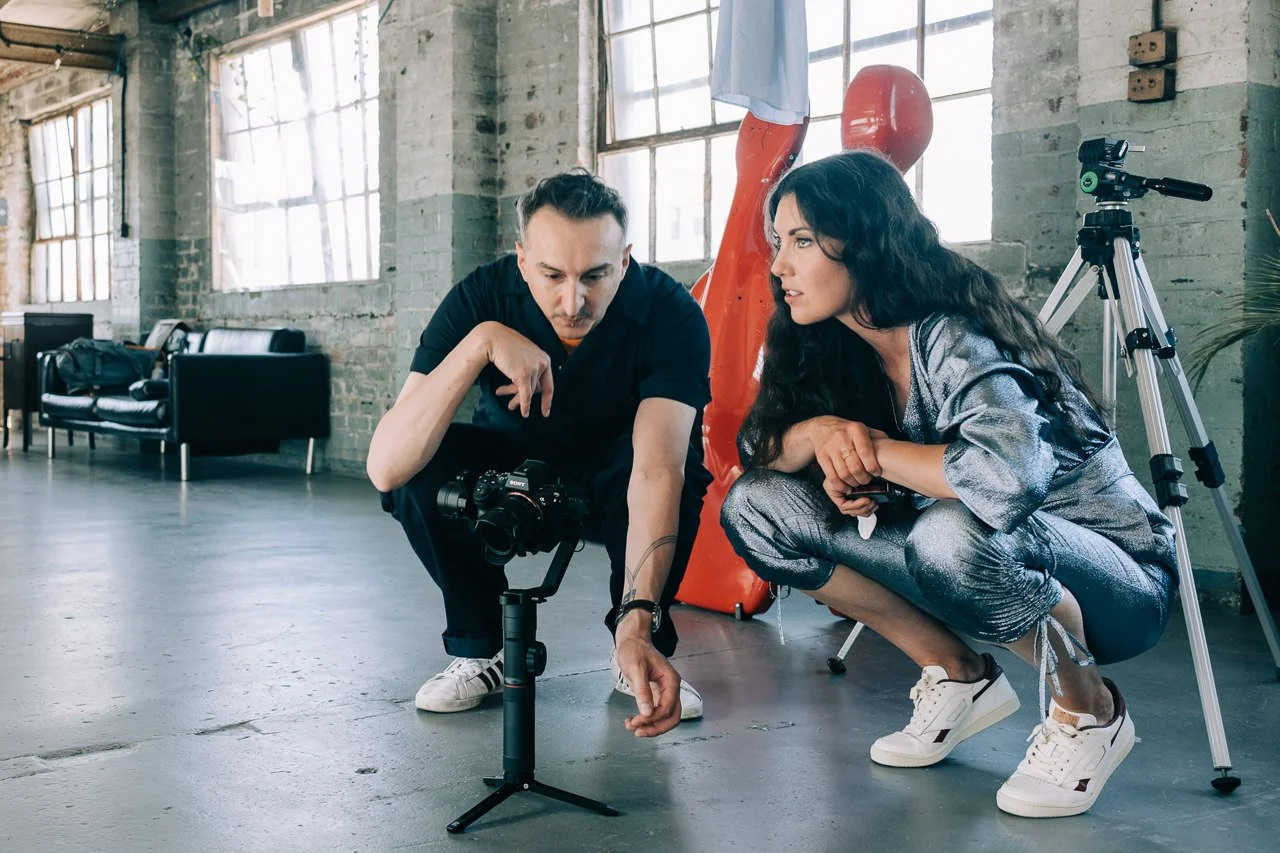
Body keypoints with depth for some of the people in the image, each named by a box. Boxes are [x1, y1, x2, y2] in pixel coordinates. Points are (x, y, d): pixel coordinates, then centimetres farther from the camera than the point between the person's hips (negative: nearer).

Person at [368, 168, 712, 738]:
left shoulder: (670, 313, -28)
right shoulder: (482, 298, -25)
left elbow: (656, 471, -39)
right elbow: (385, 468, -34)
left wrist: (638, 623, -52)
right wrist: (480, 342, -45)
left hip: (609, 488, -1)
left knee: (683, 469, -33)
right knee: (423, 468, -29)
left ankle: (639, 648, -8)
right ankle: (481, 648, -5)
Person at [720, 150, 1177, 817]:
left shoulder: (953, 338, -25)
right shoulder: (838, 344, -2)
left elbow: (1012, 473, -42)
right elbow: (761, 449, 3)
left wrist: (876, 449, -26)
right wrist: (819, 430, -20)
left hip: (1118, 583, -7)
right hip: (977, 562, 7)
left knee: (952, 533, -41)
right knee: (756, 504, -7)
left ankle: (1088, 711, -9)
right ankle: (959, 676, 5)